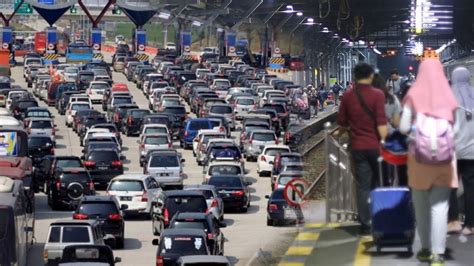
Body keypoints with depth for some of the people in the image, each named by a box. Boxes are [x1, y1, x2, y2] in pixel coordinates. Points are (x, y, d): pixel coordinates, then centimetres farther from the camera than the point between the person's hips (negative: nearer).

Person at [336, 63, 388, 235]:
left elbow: (342, 122, 12)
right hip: (375, 145, -3)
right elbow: (381, 123, -15)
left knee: (363, 186, 5)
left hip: (358, 147, 3)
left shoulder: (348, 96, 2)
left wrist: (340, 133, 33)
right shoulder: (377, 95, -10)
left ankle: (365, 224, 1)